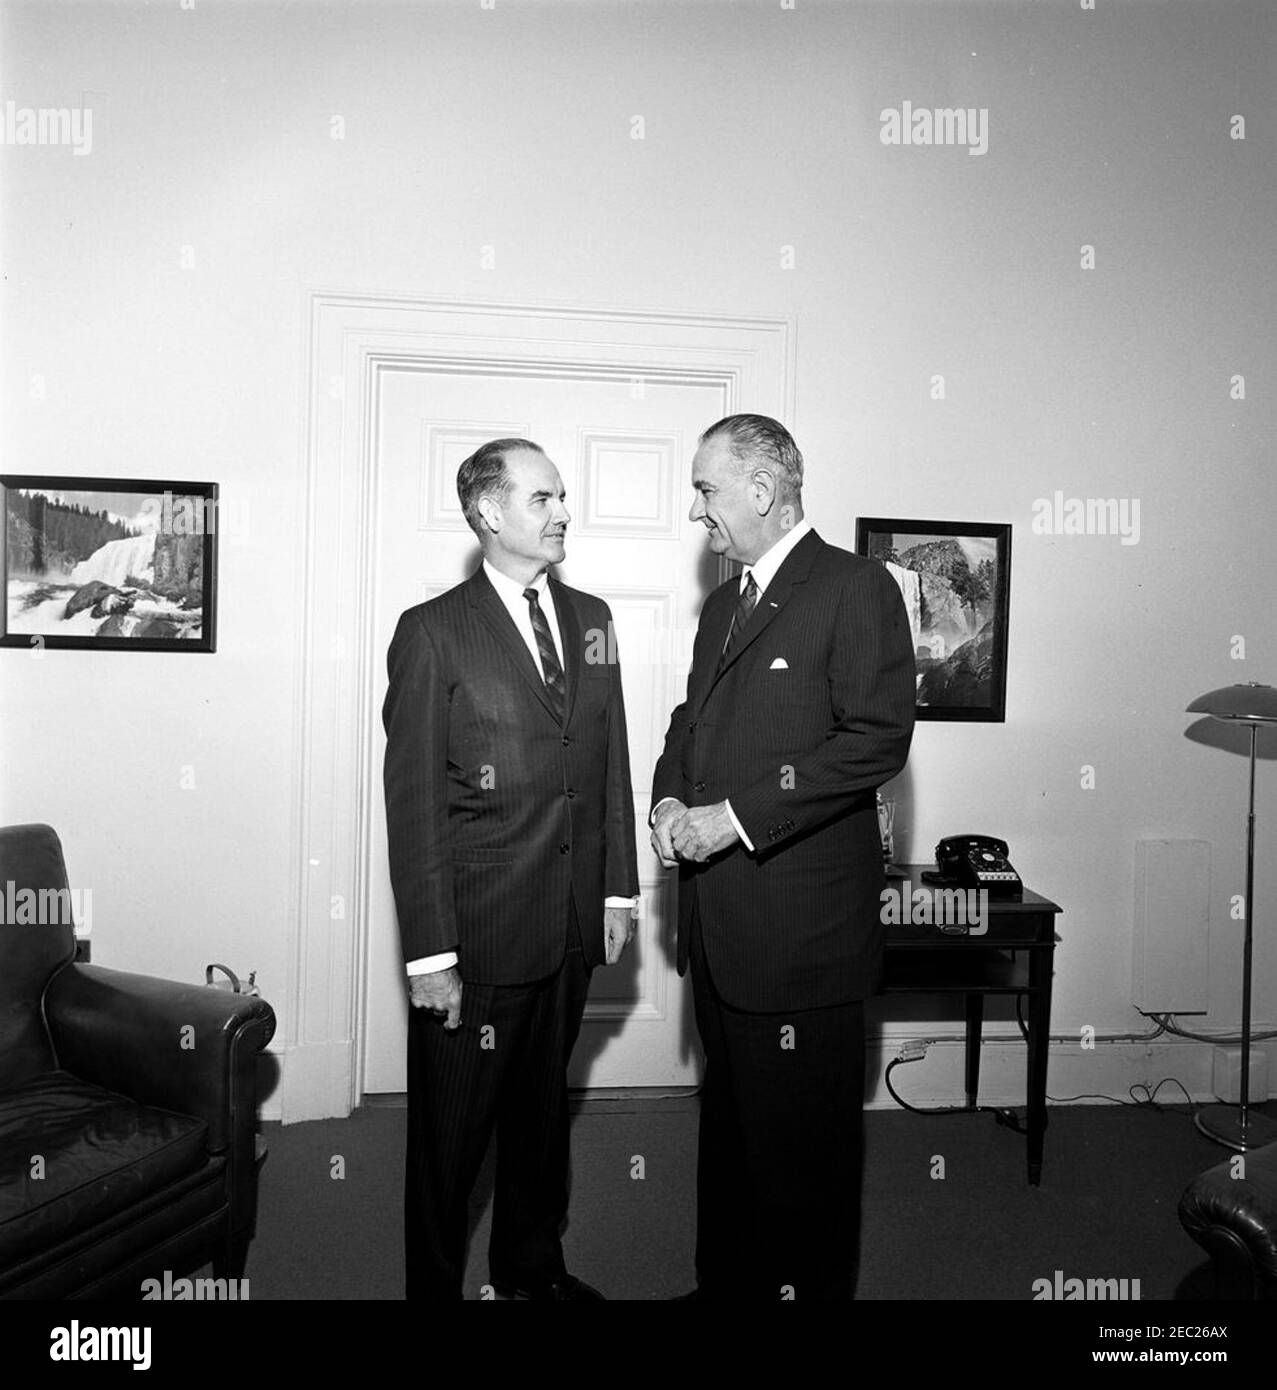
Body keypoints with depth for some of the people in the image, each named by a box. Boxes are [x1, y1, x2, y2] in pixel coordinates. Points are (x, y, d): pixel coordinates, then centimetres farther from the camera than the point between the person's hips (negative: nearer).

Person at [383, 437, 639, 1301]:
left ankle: (532, 1263, 44)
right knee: (452, 1125, 11)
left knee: (544, 1108, 22)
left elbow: (612, 763, 11)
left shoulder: (590, 618, 8)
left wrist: (620, 888, 8)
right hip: (478, 932, -5)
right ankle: (435, 1282, 35)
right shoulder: (433, 633, -9)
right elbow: (412, 802, -11)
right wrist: (428, 952, -14)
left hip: (573, 925, 5)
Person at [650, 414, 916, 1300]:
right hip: (719, 919, 8)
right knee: (730, 1124, 21)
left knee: (802, 1144, 5)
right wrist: (669, 801, 1)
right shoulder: (722, 604, 18)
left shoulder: (855, 587, -8)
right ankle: (726, 1278, 38)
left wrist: (736, 817, -18)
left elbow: (878, 737, -17)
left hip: (803, 922, -8)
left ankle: (805, 1284, 26)